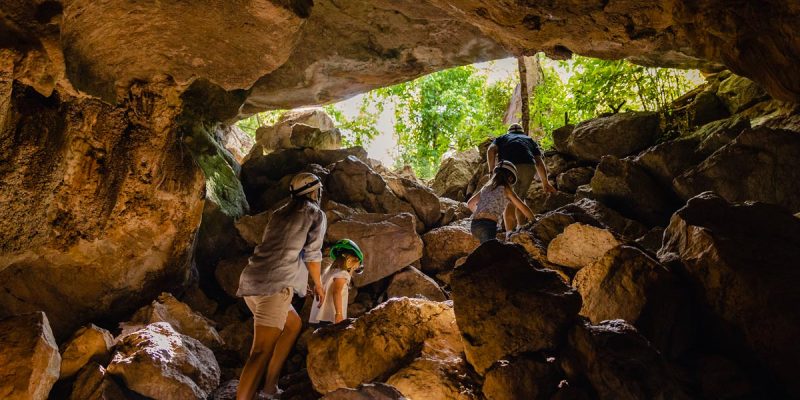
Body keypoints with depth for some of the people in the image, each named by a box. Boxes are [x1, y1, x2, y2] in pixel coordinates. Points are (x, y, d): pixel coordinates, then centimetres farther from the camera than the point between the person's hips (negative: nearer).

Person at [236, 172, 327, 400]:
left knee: (294, 324, 24)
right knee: (261, 352, -13)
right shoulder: (316, 214, 8)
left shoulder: (280, 213, 26)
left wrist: (303, 283, 44)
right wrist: (318, 285, 24)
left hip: (251, 281, 8)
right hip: (275, 284, -8)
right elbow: (312, 255, 7)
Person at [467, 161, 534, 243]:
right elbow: (523, 208, 10)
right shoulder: (506, 188, 7)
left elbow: (470, 204, 30)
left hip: (474, 225, 7)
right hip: (488, 226, -7)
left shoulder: (486, 187, 21)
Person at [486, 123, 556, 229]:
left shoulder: (501, 138, 30)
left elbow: (491, 150, 7)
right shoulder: (529, 140, 35)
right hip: (528, 168, 2)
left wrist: (492, 170, 3)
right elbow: (539, 162, 22)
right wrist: (545, 182, 24)